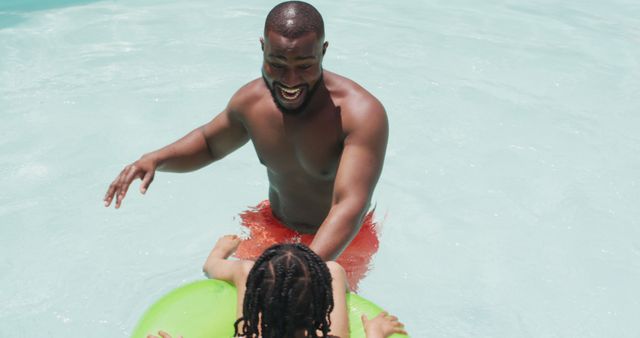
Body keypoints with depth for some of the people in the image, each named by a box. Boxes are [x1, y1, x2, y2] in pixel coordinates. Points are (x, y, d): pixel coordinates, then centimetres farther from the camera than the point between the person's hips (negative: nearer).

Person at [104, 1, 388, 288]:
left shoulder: (362, 113, -31)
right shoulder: (251, 99, -14)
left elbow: (350, 207, -41)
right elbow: (209, 142, 8)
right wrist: (155, 159, -11)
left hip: (344, 240, -4)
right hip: (275, 225, 4)